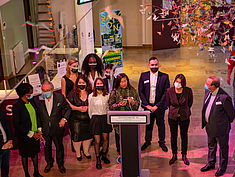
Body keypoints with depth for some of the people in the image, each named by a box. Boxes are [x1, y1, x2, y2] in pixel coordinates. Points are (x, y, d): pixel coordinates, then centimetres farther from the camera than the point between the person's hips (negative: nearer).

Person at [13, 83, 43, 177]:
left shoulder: (31, 101, -2)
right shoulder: (17, 106, -22)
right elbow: (17, 125, -19)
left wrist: (39, 130, -2)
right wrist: (31, 133, -17)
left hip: (35, 134, 6)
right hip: (24, 136, -6)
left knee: (35, 153, 20)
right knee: (25, 155, 14)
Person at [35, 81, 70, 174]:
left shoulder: (60, 97, -14)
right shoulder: (37, 99, -13)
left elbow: (68, 108, 0)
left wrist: (64, 118, -14)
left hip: (57, 128, -1)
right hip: (44, 129, 1)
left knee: (59, 146, 16)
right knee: (47, 147, 19)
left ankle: (60, 164, 38)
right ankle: (49, 163, 44)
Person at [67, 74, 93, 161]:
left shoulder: (90, 93, -1)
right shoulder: (73, 93, -5)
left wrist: (87, 108, -13)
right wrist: (78, 108, -15)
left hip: (87, 119, 2)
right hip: (76, 119, -2)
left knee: (87, 135, 13)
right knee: (76, 136, 4)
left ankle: (86, 151, 36)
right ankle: (78, 153, 27)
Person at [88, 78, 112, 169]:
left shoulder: (107, 95, 1)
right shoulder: (91, 96, -2)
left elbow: (109, 107, 11)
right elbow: (90, 109, 6)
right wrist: (92, 119, 9)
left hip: (105, 118, 2)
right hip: (95, 118, -2)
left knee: (105, 139, 10)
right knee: (97, 141, -2)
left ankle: (104, 155, 32)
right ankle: (98, 159, 12)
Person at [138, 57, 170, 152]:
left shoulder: (164, 76, -3)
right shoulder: (143, 76, 2)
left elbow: (166, 93, -5)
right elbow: (140, 91, 3)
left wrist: (157, 106, -10)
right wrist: (147, 105, -6)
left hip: (159, 106, -1)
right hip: (148, 106, 1)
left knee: (161, 124, 9)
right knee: (148, 124, 10)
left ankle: (162, 142, 25)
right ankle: (147, 141, 27)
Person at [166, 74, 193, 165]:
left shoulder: (188, 91, -14)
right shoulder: (169, 91, -12)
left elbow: (190, 102, 6)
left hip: (184, 116, -1)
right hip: (172, 116, 1)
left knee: (184, 136, 8)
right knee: (173, 135, 9)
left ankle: (184, 156, 22)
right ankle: (174, 155, 24)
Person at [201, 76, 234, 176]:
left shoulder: (224, 98, -28)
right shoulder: (208, 92, -3)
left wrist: (226, 123, 1)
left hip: (220, 128, -7)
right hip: (209, 126, 7)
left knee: (223, 148, 14)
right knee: (211, 146, 25)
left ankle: (222, 167, 31)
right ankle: (211, 163, 44)